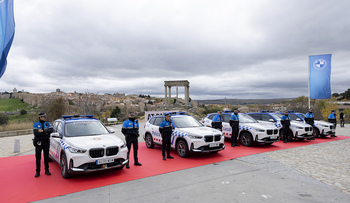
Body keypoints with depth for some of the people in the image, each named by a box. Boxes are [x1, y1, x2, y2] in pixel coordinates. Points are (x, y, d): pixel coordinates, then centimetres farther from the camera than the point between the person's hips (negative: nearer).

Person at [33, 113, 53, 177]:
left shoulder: (48, 123, 6)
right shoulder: (35, 124, 1)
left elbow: (51, 130, -11)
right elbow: (35, 132, -15)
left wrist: (42, 131, -18)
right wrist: (45, 132, -15)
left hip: (46, 142, 2)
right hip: (38, 142, -1)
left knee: (46, 157, 7)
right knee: (38, 158, 3)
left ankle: (47, 170, 17)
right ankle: (38, 172, 12)